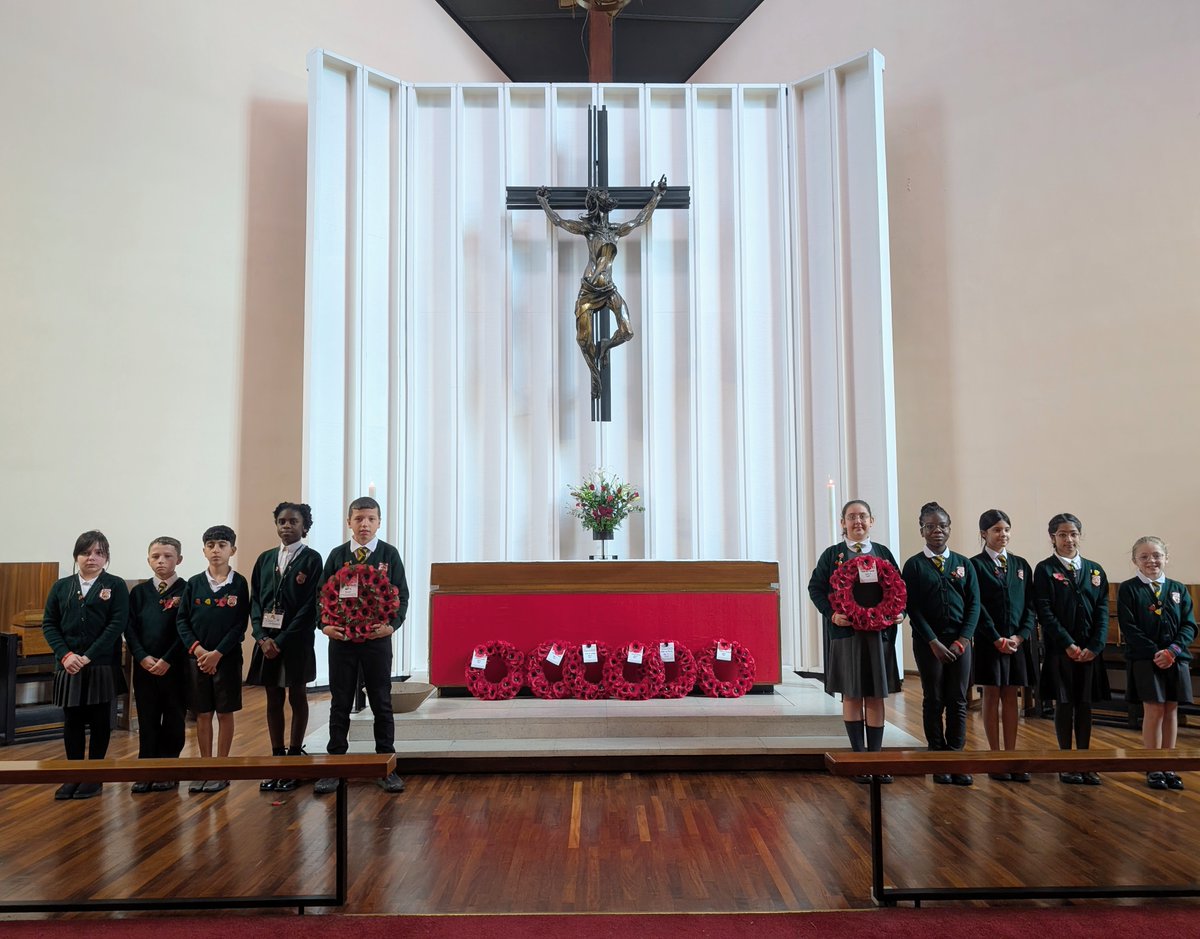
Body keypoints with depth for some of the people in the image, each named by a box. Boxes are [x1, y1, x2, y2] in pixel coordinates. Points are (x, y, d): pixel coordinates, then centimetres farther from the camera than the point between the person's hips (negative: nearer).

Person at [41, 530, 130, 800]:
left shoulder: (116, 586, -1)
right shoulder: (61, 586, 9)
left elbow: (117, 624, -9)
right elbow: (49, 624, 5)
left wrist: (88, 656, -15)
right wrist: (65, 654, -10)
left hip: (102, 665, -3)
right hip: (68, 666, 3)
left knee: (99, 721, 6)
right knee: (72, 721, 7)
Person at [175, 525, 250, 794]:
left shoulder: (239, 583, -4)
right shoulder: (194, 583, 3)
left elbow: (240, 625, -7)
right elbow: (182, 620, 2)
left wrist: (217, 654, -14)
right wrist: (197, 649, -11)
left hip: (227, 657, -2)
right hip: (197, 657, 2)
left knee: (225, 713, 6)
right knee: (202, 713, 9)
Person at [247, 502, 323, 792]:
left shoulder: (311, 559, -4)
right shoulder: (265, 559, 9)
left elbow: (310, 605, -10)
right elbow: (255, 600, 8)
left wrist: (282, 640, -14)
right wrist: (262, 636, -7)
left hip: (296, 640, -4)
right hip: (267, 640, 4)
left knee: (297, 697, 5)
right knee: (273, 699, 9)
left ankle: (294, 758, 13)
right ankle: (277, 758, 17)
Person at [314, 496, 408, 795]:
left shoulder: (389, 554, 0)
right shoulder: (337, 555, 5)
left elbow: (401, 595, -1)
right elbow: (322, 594, 5)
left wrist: (392, 625, -16)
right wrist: (325, 624, -11)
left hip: (377, 639, -1)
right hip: (341, 639, 1)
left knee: (381, 703, 6)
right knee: (340, 704, 8)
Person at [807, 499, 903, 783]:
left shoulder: (883, 553, 9)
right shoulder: (832, 554, 2)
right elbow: (816, 587, -1)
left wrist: (898, 612, -8)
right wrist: (831, 614, -15)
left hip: (879, 632, 2)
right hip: (845, 632, -2)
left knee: (877, 697, 5)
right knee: (851, 696, 5)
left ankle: (875, 757, 13)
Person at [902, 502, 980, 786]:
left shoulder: (964, 564, 8)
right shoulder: (914, 565, -1)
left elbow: (974, 605, 4)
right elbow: (913, 608, -5)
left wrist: (962, 640, -7)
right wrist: (933, 642, -12)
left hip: (960, 641, 2)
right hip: (928, 642, -2)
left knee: (958, 702, 5)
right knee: (933, 701, 4)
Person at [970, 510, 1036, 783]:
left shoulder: (1021, 565, 10)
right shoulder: (975, 565, -3)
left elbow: (1030, 606, 7)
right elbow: (977, 607, -8)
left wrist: (1021, 636, -7)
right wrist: (997, 639, -13)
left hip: (1018, 640, 4)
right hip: (989, 641, -4)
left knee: (1011, 698, 8)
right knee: (992, 697, 3)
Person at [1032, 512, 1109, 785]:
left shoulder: (1095, 570, 10)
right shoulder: (1045, 569, -2)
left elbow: (1102, 611, 5)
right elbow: (1045, 613, -8)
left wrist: (1095, 646, -7)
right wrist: (1068, 644, -14)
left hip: (1090, 650, 3)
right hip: (1059, 648, -3)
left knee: (1085, 705, 8)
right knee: (1064, 704, 3)